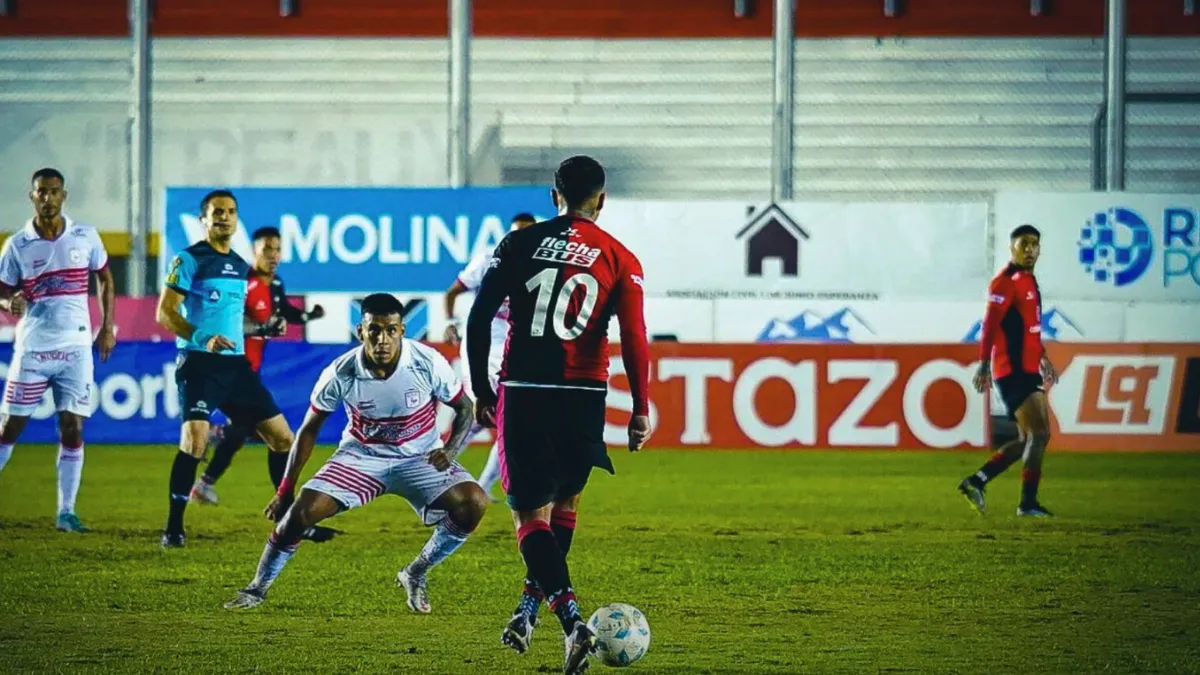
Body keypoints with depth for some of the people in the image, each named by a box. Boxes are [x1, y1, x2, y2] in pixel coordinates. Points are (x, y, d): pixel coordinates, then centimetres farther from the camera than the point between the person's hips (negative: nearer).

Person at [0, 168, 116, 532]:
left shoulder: (85, 237, 2)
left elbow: (105, 278, 15)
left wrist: (107, 327, 9)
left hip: (76, 348, 1)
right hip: (32, 348, -1)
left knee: (72, 428, -4)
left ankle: (66, 511, 2)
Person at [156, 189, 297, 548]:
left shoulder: (240, 266, 16)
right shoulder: (190, 260, -5)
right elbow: (165, 313, -11)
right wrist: (201, 339, -23)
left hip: (235, 364, 7)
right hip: (199, 363, -7)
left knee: (282, 437, 5)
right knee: (194, 440, -21)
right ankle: (173, 528, -12)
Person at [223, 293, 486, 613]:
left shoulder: (428, 364, -22)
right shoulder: (341, 374, -20)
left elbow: (465, 408, -4)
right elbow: (309, 429, -5)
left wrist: (451, 451, -24)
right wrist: (285, 491, -3)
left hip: (421, 459, 0)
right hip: (361, 456, 0)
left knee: (473, 503, -23)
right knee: (303, 510, -20)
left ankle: (415, 574, 1)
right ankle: (257, 589, 2)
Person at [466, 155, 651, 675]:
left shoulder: (519, 244, 5)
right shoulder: (620, 260, 3)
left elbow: (477, 320, 2)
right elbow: (634, 339, -4)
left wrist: (482, 391, 11)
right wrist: (641, 411, 0)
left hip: (522, 393, -1)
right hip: (584, 397, 1)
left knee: (532, 515, 0)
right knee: (565, 504, 22)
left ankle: (571, 620, -19)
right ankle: (529, 609, 25)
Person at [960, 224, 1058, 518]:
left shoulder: (1029, 281, 17)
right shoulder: (1005, 282, -12)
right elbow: (990, 326, -18)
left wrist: (1043, 359, 28)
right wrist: (983, 365, -24)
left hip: (1027, 370, 10)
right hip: (1012, 372, -10)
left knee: (1029, 438, 12)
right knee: (1039, 433, -11)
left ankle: (976, 482, 15)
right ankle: (1028, 503, -7)